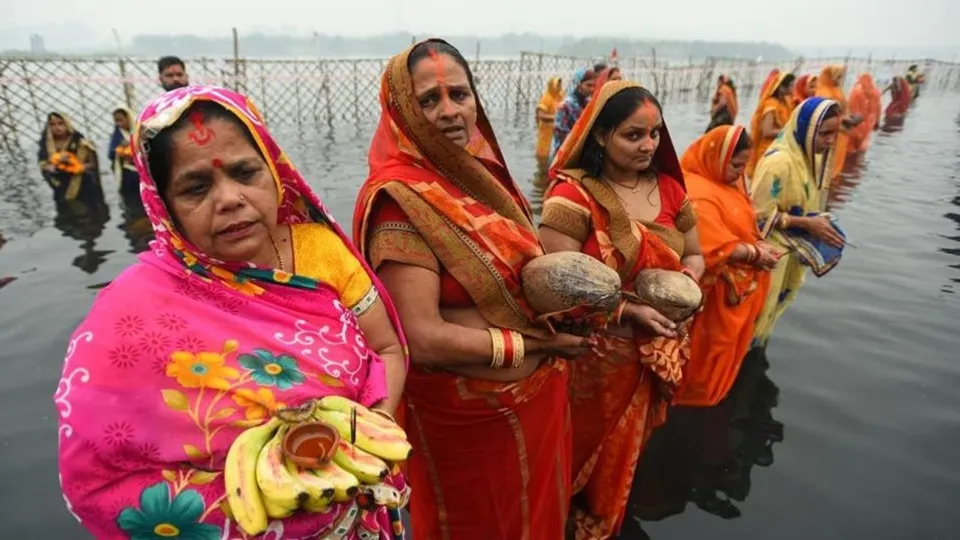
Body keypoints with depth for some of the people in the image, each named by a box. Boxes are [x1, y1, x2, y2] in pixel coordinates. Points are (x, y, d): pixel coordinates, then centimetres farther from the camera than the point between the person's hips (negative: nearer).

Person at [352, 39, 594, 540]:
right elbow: (424, 340, -29)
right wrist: (539, 342, -19)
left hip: (537, 392, 7)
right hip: (468, 415, -7)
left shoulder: (482, 172, 1)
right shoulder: (400, 200, -23)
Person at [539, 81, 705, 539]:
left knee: (628, 449, 25)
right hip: (596, 355, -5)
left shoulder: (669, 188, 1)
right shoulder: (572, 197, -18)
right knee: (589, 453, 16)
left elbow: (694, 253, 13)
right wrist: (629, 311, -26)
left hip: (656, 353, 6)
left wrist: (691, 271, -10)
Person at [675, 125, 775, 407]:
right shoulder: (698, 194, -28)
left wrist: (759, 243, -6)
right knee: (710, 344, 9)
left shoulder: (730, 182, 4)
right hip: (718, 288, -10)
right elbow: (715, 247, -32)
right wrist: (756, 254, -22)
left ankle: (708, 387, 44)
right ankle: (698, 391, 30)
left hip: (740, 282, 10)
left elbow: (743, 224, 12)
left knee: (729, 339, 24)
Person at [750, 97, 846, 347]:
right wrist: (807, 223, -22)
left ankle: (755, 346, 42)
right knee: (757, 311, 6)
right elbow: (760, 214, -24)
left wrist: (818, 223, 0)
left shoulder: (813, 156, 2)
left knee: (773, 308, 23)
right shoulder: (779, 161, -25)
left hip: (794, 250, 9)